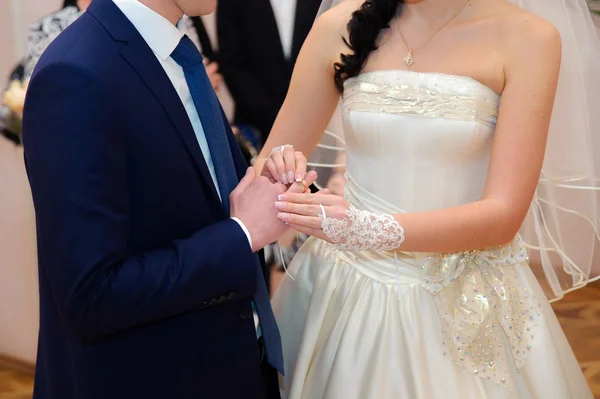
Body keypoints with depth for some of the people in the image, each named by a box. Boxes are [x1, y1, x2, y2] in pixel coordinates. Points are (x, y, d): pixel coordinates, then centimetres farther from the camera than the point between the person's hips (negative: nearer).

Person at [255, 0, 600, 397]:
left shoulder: (525, 37, -11)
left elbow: (504, 214, -17)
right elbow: (269, 169, 2)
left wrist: (373, 229, -30)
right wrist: (278, 171, -21)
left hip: (467, 304, -2)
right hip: (346, 292, 2)